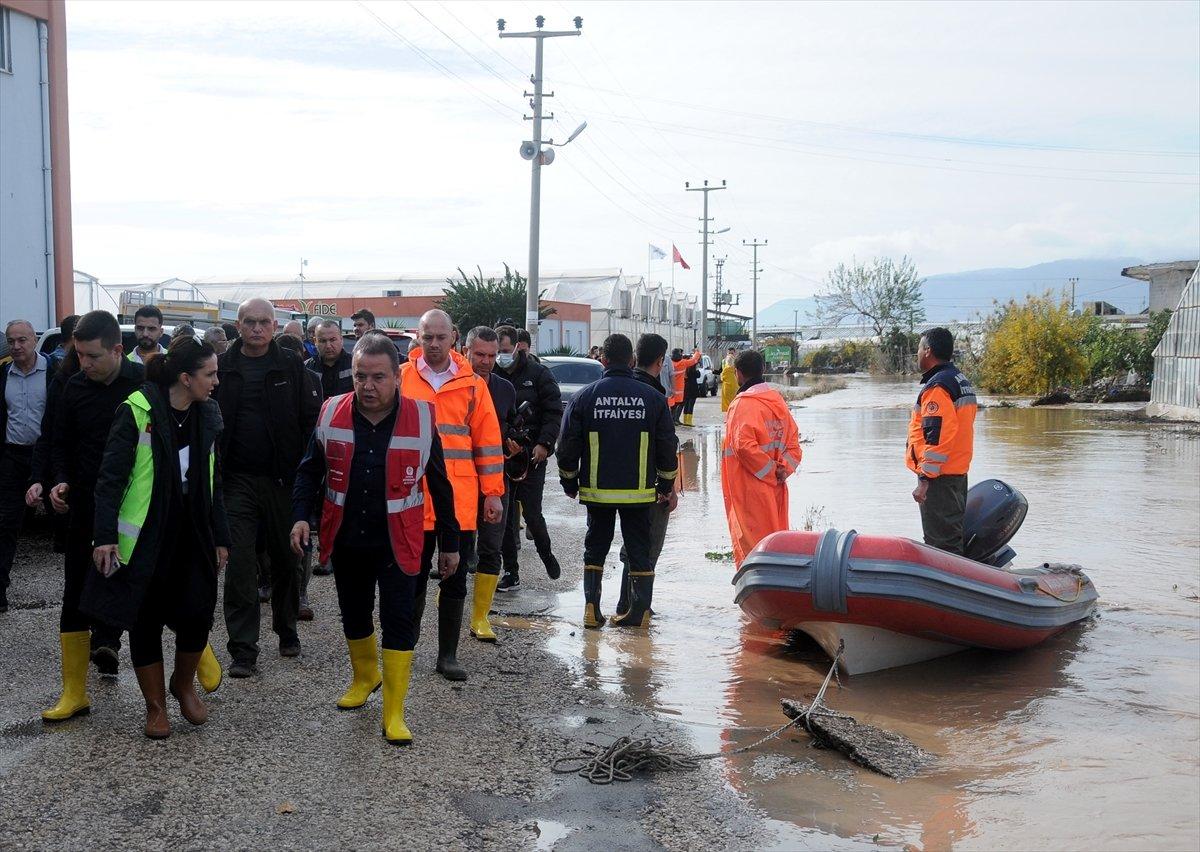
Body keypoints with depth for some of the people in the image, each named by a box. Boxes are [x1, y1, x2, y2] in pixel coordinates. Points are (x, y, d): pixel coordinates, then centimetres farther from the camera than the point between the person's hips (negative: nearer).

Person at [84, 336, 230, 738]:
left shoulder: (207, 415, 4)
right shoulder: (137, 411, -13)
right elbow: (111, 478, -11)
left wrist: (220, 537, 12)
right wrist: (105, 536, -16)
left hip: (193, 535, 4)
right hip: (144, 538, -4)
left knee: (198, 614, -2)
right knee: (146, 621, 6)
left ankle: (184, 684, 25)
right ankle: (155, 706, 22)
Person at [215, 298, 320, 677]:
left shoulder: (292, 367, 1)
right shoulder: (222, 368, 4)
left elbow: (312, 419, -1)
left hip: (283, 479, 0)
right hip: (237, 480, 0)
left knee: (286, 560, 13)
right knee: (240, 564, -3)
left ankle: (287, 631, 33)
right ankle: (243, 650, 3)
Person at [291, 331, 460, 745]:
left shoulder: (421, 419, -11)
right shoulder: (332, 414, -6)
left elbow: (439, 487, -1)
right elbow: (310, 471, 6)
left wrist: (449, 541, 3)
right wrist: (301, 515, -9)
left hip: (397, 543, -3)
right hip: (345, 540, 3)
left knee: (399, 622, -3)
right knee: (354, 615, 19)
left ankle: (393, 713, 6)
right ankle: (364, 677, 45)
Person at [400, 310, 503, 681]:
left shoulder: (472, 385, 3)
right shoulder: (401, 379, 1)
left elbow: (488, 441, 5)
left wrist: (493, 493, 3)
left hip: (460, 501, 1)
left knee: (455, 580, 7)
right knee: (414, 578, 8)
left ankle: (448, 655, 18)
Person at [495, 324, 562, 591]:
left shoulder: (538, 374, -1)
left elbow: (554, 412, -2)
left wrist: (544, 443, -14)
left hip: (532, 455, -3)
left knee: (531, 513, -4)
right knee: (504, 515, 5)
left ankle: (547, 553, 25)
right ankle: (510, 573, 15)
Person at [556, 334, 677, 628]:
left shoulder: (585, 397, -4)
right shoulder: (652, 397, -2)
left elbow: (567, 446, 0)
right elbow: (667, 446, 3)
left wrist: (569, 482, 14)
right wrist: (666, 485, 15)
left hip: (597, 490, 0)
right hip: (639, 491, 0)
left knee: (595, 548, 13)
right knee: (639, 550, 10)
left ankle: (592, 609, 7)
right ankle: (640, 611, 8)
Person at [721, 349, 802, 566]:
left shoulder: (743, 404, -14)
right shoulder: (777, 399, 10)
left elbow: (744, 446, -23)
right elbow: (793, 440, 10)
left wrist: (770, 470, -14)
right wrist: (784, 468, 0)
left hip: (749, 485, -7)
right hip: (775, 487, 7)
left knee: (751, 540, -2)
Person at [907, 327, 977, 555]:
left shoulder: (936, 386, -16)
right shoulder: (962, 380, 16)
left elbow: (935, 436, -23)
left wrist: (925, 479, -22)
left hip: (939, 476, -10)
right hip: (959, 472, 10)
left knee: (941, 542, -8)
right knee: (954, 534, 17)